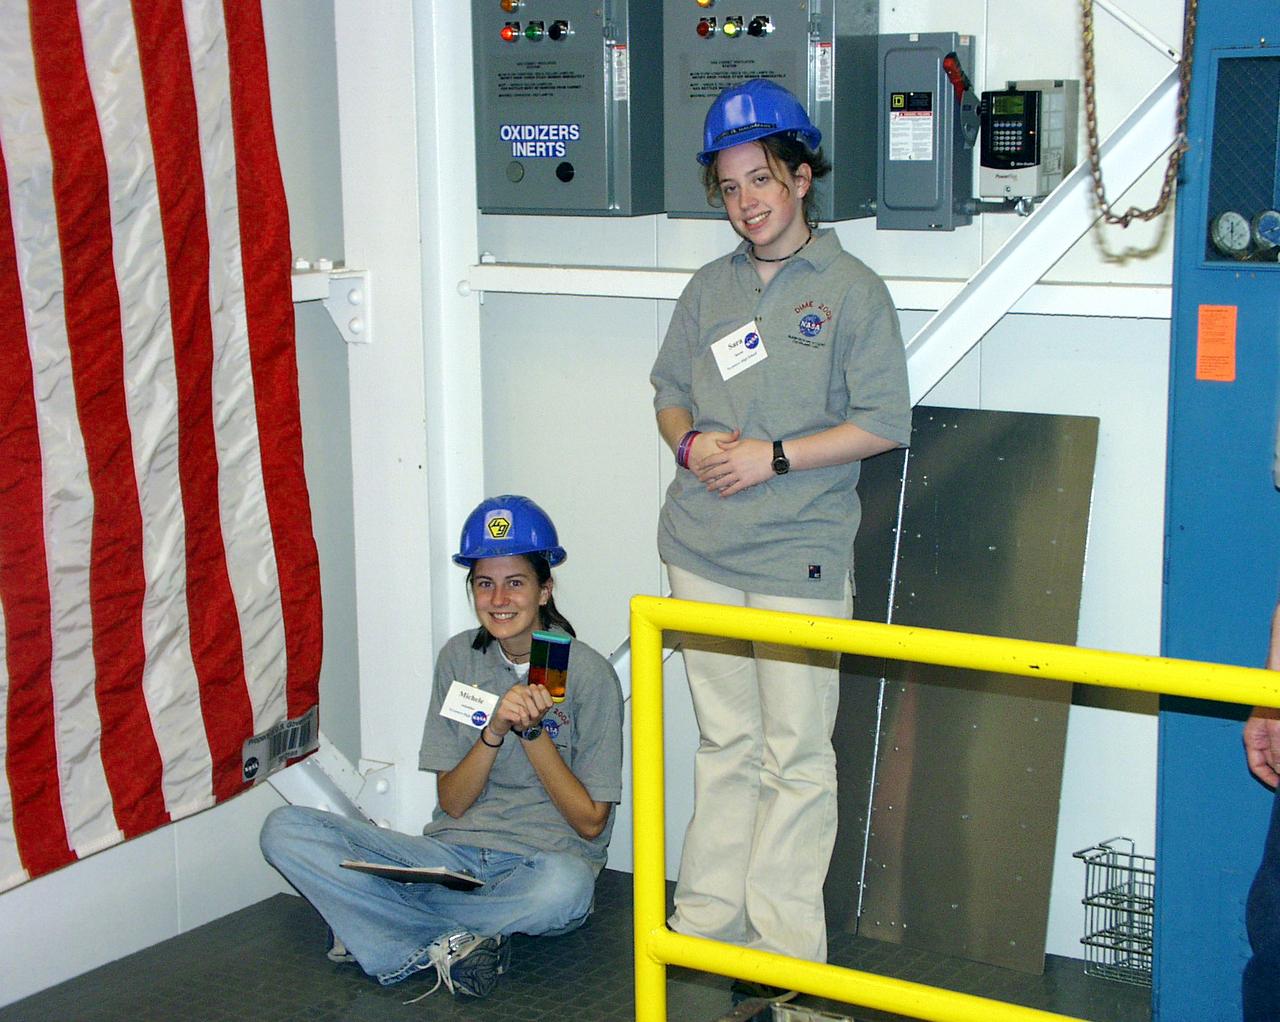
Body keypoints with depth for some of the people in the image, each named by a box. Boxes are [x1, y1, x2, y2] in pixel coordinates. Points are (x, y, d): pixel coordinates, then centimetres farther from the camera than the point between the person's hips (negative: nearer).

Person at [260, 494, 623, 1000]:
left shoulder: (588, 674, -5)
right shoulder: (459, 658, 6)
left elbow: (590, 822, -5)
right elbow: (452, 803, 3)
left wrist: (532, 731, -14)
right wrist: (495, 729, -15)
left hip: (543, 861, -3)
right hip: (453, 854, 3)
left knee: (566, 884, -42)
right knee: (285, 829, -15)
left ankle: (373, 924, -20)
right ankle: (452, 944, -25)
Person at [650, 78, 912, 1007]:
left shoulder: (852, 291, -4)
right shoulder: (712, 288, 12)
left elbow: (884, 423, -7)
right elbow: (670, 391, 20)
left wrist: (774, 456, -14)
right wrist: (691, 442, -2)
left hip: (800, 558, -5)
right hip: (702, 553, 5)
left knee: (796, 756, 0)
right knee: (725, 747, 13)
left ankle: (785, 950, 5)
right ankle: (706, 922, 21)